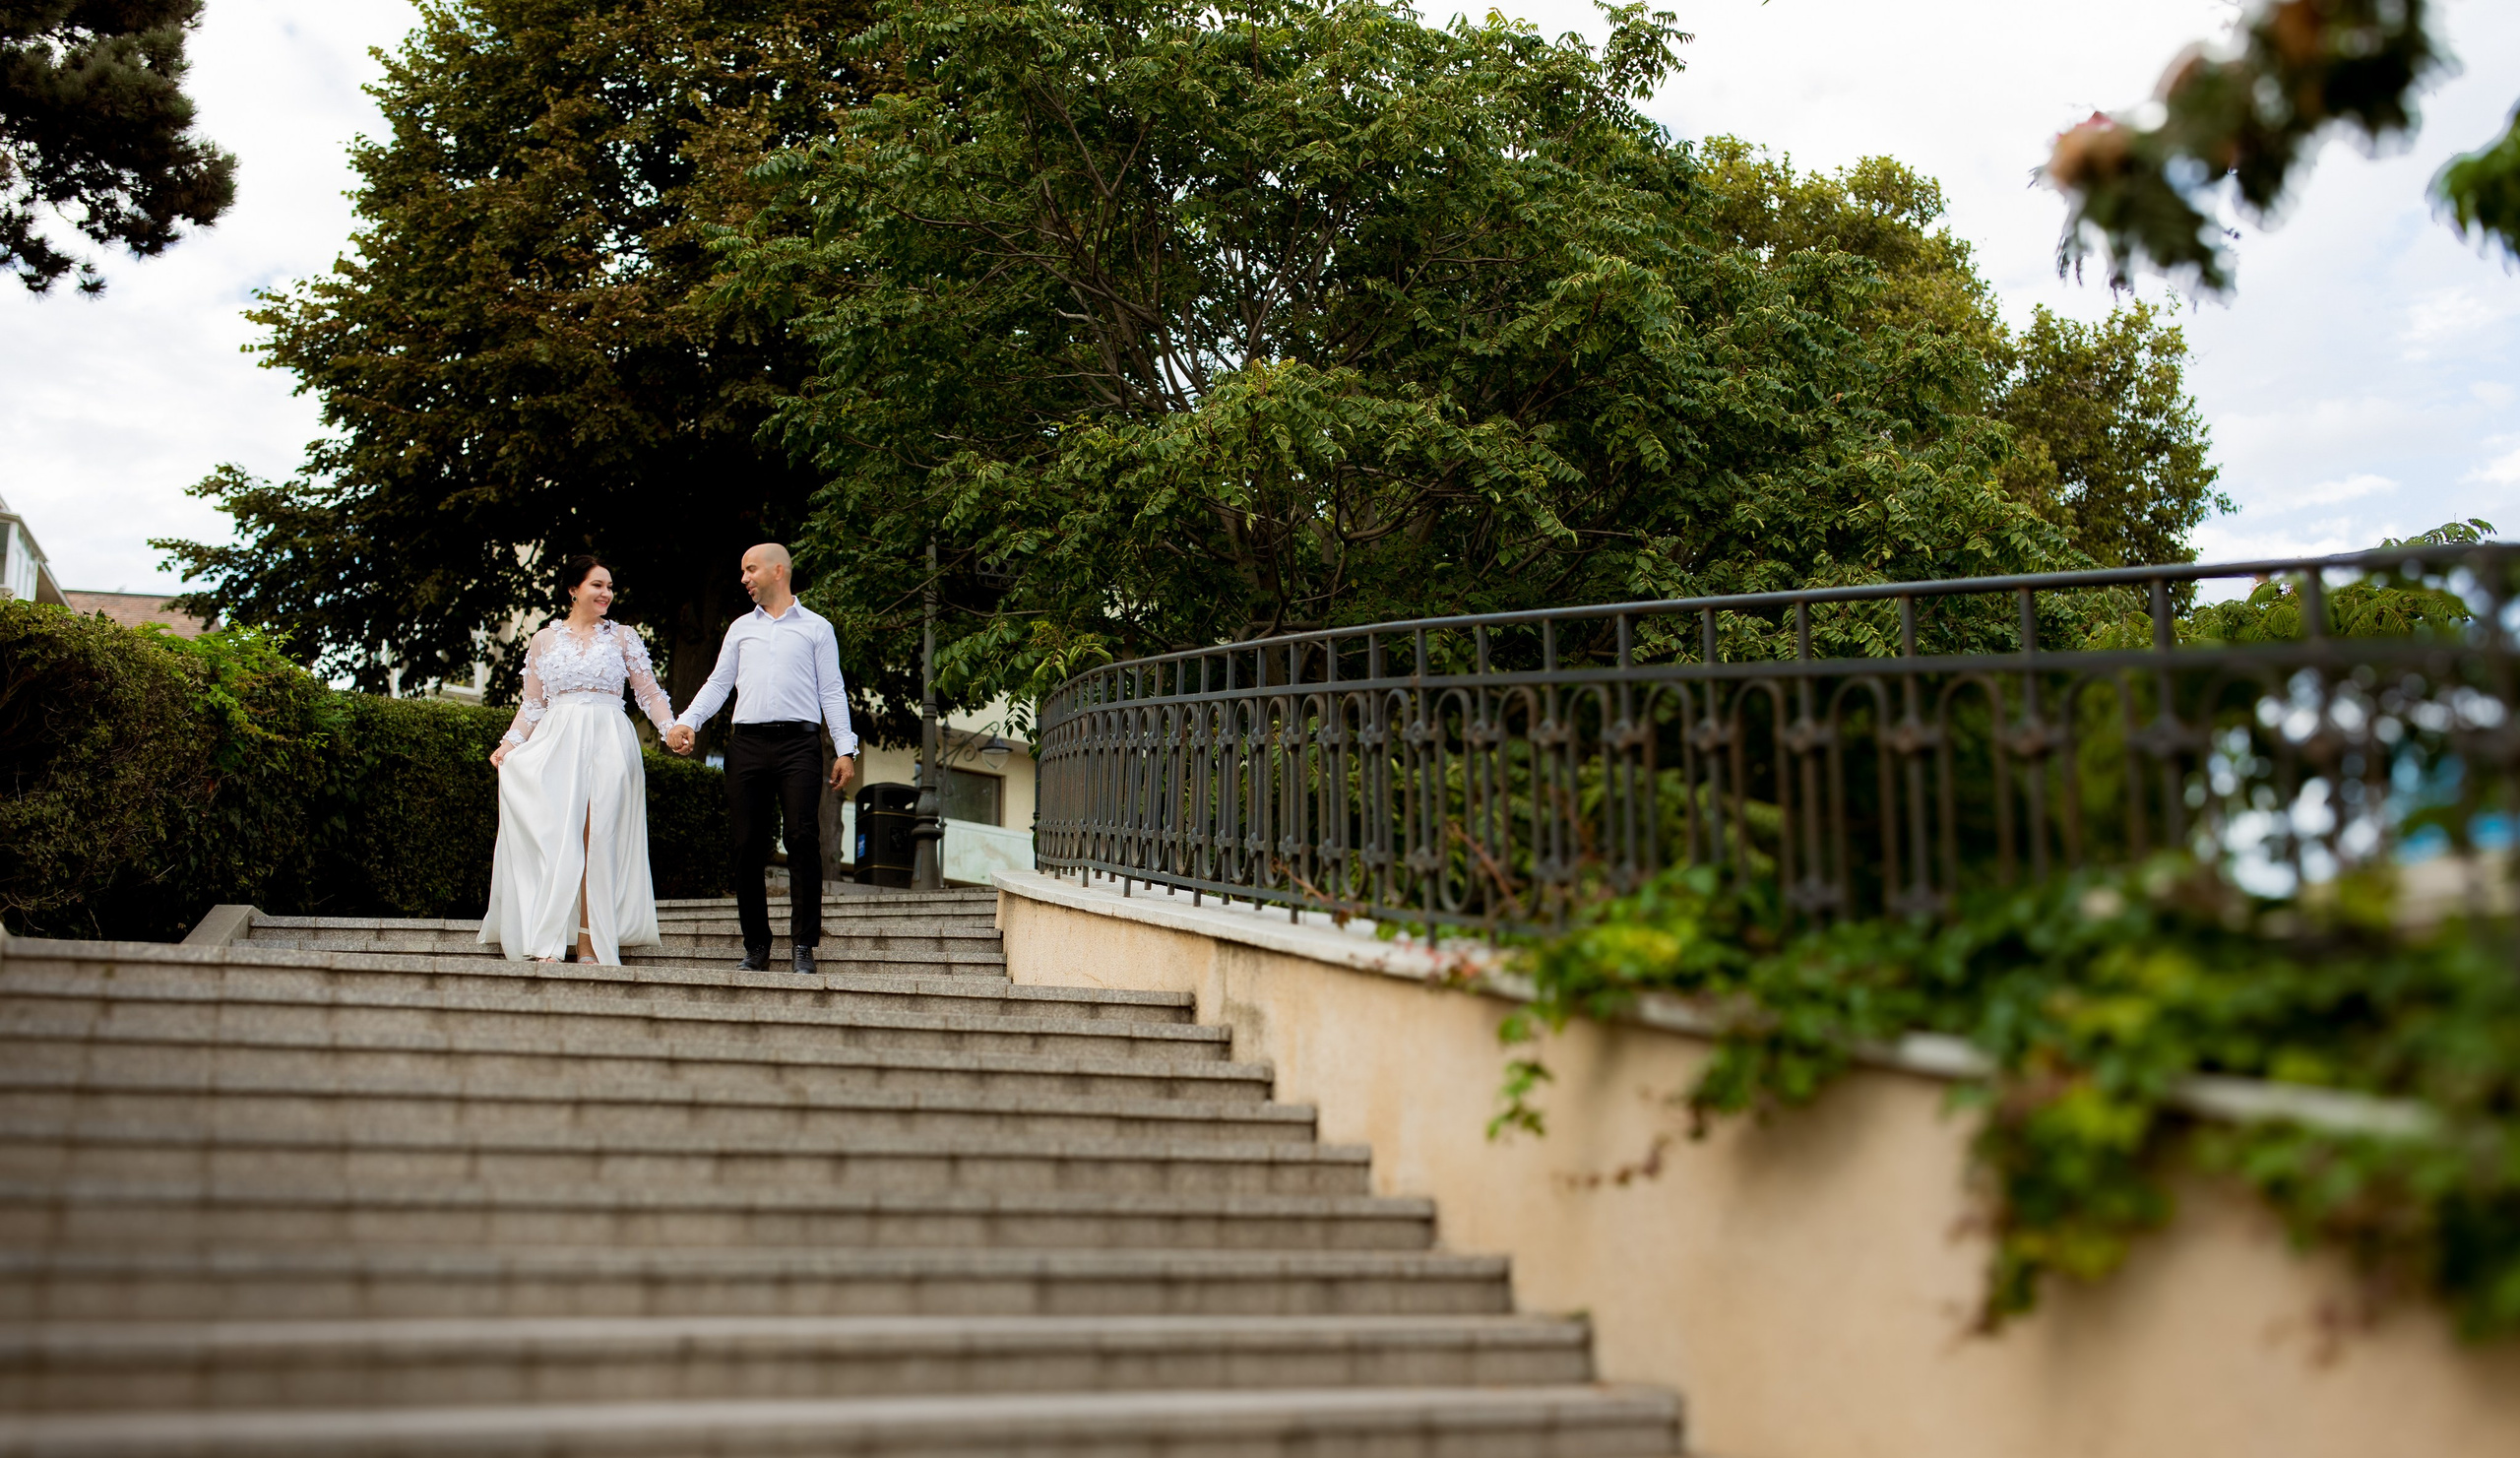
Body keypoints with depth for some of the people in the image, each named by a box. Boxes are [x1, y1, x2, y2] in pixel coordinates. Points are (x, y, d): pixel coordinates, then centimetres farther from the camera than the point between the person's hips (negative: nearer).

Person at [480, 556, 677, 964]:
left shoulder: (622, 637, 11)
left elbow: (649, 693, 7)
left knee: (597, 840, -5)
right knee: (555, 840, -9)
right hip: (556, 745, 0)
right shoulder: (544, 640, 12)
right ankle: (548, 944, -9)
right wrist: (509, 743, -1)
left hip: (608, 746, 0)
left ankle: (589, 944, -3)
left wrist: (672, 730, -8)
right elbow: (533, 704, 13)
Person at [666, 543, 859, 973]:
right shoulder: (741, 628, 22)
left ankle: (804, 946, -10)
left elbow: (832, 692, 8)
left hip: (798, 743, -3)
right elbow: (718, 683, 18)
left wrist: (845, 749, -1)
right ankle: (756, 946, 7)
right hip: (748, 743, 3)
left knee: (803, 840, -12)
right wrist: (686, 722, 2)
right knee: (748, 845, 0)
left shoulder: (816, 628, 12)